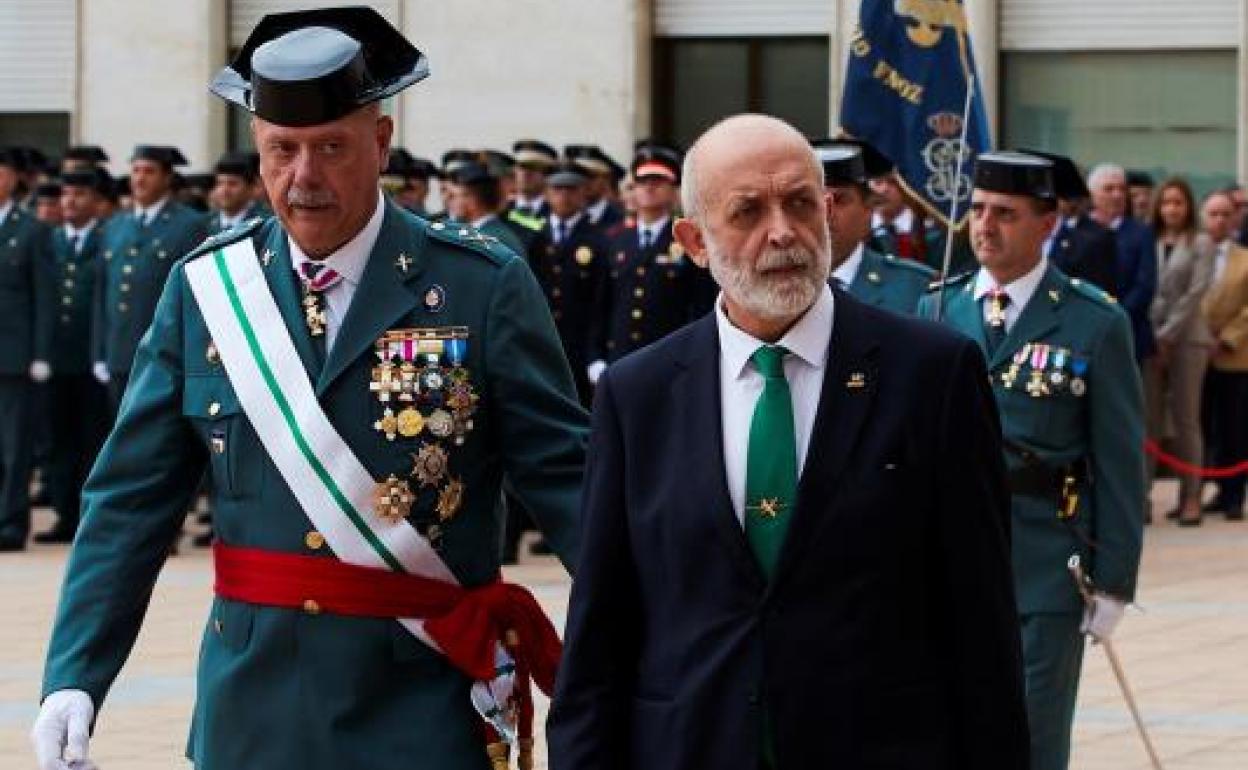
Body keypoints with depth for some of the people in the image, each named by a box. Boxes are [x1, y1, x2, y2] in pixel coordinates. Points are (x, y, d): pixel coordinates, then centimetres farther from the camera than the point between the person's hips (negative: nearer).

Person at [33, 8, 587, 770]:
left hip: (424, 707, -2)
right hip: (254, 704, 3)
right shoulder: (204, 289, 3)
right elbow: (130, 501, 3)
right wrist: (75, 677, -6)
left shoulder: (482, 290, -5)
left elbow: (565, 478, -6)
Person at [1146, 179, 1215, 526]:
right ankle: (1142, 493, 0)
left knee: (1186, 419, 0)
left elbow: (1195, 293, -4)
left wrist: (1166, 335, -8)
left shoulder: (1201, 244, 3)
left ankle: (1191, 497, 2)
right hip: (1150, 341, 2)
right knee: (1149, 420, 0)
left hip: (1185, 340, -2)